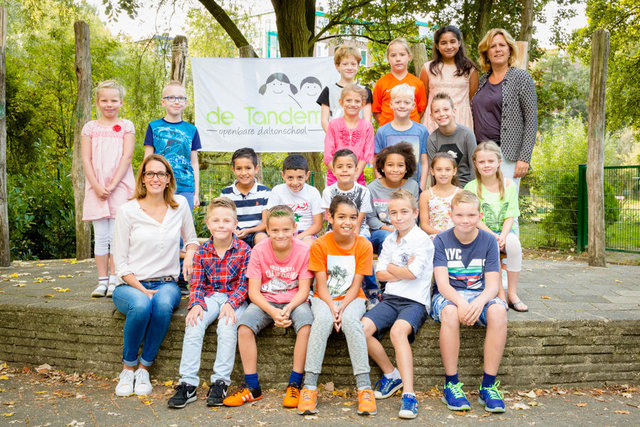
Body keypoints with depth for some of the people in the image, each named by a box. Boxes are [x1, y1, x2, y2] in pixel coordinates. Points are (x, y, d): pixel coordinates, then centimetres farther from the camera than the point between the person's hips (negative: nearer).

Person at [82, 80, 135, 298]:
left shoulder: (126, 126, 5)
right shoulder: (90, 127, 9)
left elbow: (127, 157, -3)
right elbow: (86, 159, 3)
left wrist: (112, 185, -12)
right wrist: (97, 187, -9)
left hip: (120, 186, -2)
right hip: (96, 188, 2)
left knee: (116, 235, -2)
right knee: (100, 236, 3)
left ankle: (114, 281, 4)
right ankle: (102, 280, 9)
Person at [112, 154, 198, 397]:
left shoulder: (180, 204, 6)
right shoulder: (127, 211, -3)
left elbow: (191, 238, 21)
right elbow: (120, 262, -2)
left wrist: (190, 253, -3)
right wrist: (143, 290, -15)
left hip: (166, 283, 2)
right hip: (130, 285, -1)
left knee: (163, 304, -34)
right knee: (141, 305, -36)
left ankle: (144, 368, -16)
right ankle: (128, 368, -12)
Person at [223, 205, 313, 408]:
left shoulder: (303, 251, -10)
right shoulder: (259, 250, -8)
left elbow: (303, 290, -8)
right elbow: (253, 291, -9)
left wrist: (287, 309, -26)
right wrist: (273, 312, -25)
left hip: (294, 301, -1)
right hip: (265, 301, 1)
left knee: (306, 323, -32)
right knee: (244, 326, -26)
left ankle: (294, 384, -18)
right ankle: (252, 387, -13)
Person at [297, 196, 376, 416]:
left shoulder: (363, 245, -6)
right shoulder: (319, 245, -7)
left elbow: (356, 285, -8)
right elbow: (321, 284, -8)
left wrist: (342, 308, -22)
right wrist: (331, 307, -24)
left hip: (352, 299, 0)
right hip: (324, 299, 0)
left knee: (351, 319, -33)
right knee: (323, 319, -33)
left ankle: (364, 387, -28)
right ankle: (309, 386, -29)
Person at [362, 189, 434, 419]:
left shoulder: (422, 239, -4)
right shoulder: (389, 240, 15)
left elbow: (413, 273, -16)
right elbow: (380, 274, 9)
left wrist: (391, 268, 1)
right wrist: (403, 272, -6)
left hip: (415, 301, -6)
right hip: (390, 298, 6)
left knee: (398, 330, -34)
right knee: (363, 328, -17)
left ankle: (409, 395, -32)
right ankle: (391, 374, 5)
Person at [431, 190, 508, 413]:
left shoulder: (488, 241, 0)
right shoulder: (441, 240, -5)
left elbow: (492, 284, -7)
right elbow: (442, 283, -13)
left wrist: (479, 302, -30)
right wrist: (460, 302, -34)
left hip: (479, 294, 2)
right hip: (448, 295, -2)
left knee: (498, 311, -31)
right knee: (450, 312, -36)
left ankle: (489, 385, -21)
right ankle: (451, 384, -22)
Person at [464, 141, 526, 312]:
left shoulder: (509, 185, 3)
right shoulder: (471, 187, -2)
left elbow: (510, 216, -1)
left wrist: (503, 236, -20)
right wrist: (492, 236, -20)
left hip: (504, 232, 2)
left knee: (513, 242, -32)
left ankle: (512, 293, -20)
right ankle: (500, 295, -24)